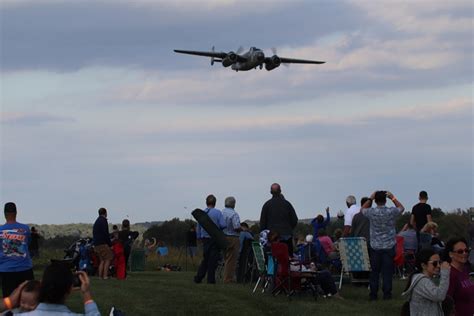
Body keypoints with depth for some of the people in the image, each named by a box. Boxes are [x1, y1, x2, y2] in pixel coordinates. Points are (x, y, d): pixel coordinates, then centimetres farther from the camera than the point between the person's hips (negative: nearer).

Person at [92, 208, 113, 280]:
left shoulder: (97, 221, 20)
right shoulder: (103, 221, -10)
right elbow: (105, 234, -16)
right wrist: (110, 244, -11)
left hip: (96, 244, 9)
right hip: (103, 244, -9)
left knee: (102, 260, 12)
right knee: (108, 259, -7)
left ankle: (100, 275, 7)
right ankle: (105, 275, -14)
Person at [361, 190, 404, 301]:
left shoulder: (371, 212, -10)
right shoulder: (391, 212, -11)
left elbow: (363, 209, 14)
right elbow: (401, 208, 12)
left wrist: (370, 198, 12)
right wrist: (393, 198, 12)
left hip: (375, 247, 1)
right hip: (389, 246, -1)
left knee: (374, 271, 7)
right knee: (387, 271, 3)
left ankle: (373, 294, 9)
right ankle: (387, 294, 4)